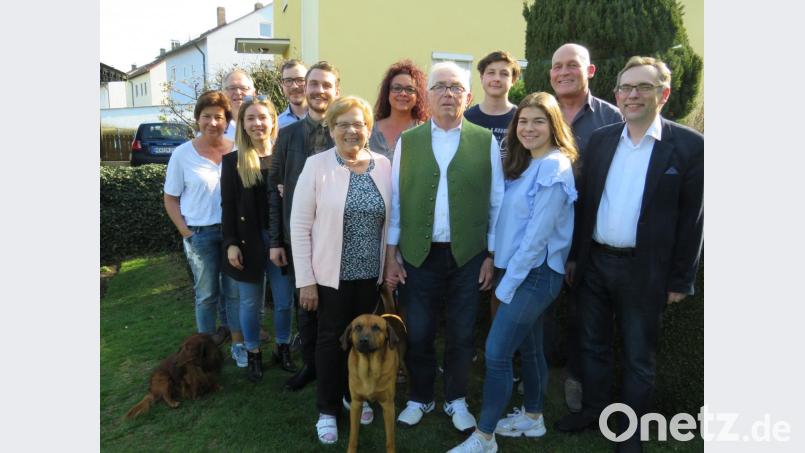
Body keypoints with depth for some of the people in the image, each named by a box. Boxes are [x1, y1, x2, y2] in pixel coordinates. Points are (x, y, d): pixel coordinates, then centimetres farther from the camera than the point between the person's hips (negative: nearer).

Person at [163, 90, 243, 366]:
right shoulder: (182, 154, -5)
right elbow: (171, 199, 2)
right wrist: (187, 233, -7)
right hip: (200, 234, -1)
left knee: (235, 291, 11)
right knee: (207, 294, 10)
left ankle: (238, 344, 25)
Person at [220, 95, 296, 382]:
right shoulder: (233, 160, 1)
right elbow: (228, 205, 0)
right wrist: (231, 243, -7)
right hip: (248, 241, 0)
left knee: (284, 301, 9)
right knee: (251, 303, 11)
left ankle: (283, 348, 29)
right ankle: (253, 354, 28)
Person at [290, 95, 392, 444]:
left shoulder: (384, 166, 0)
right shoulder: (316, 166, -10)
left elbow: (391, 221, 5)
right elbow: (299, 226, -10)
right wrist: (305, 280, -11)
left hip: (371, 272, 3)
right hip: (332, 273, -3)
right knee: (331, 339, 10)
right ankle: (327, 409, 29)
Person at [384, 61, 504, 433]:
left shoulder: (486, 141, 0)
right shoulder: (406, 141, 2)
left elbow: (496, 203, 1)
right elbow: (395, 201, 3)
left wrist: (492, 256, -1)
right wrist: (391, 256, 1)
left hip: (468, 256, 0)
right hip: (418, 256, 1)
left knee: (461, 336, 12)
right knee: (417, 335, 11)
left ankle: (456, 400, 34)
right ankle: (419, 398, 34)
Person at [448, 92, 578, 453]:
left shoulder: (554, 168, -17)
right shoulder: (526, 164, 11)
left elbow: (538, 234, -21)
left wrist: (507, 284, -17)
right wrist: (506, 276, 6)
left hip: (536, 273, -9)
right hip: (522, 270, 9)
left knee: (496, 352, -6)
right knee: (528, 346, 19)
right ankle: (532, 418, 36)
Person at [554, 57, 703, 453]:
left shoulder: (689, 146, -8)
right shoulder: (600, 139, 4)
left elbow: (691, 219, -7)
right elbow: (584, 201, 7)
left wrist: (680, 280, -7)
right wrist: (574, 256, 8)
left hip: (645, 271, -4)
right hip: (594, 263, 4)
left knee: (638, 357, 12)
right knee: (593, 344, 19)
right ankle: (593, 409, 39)